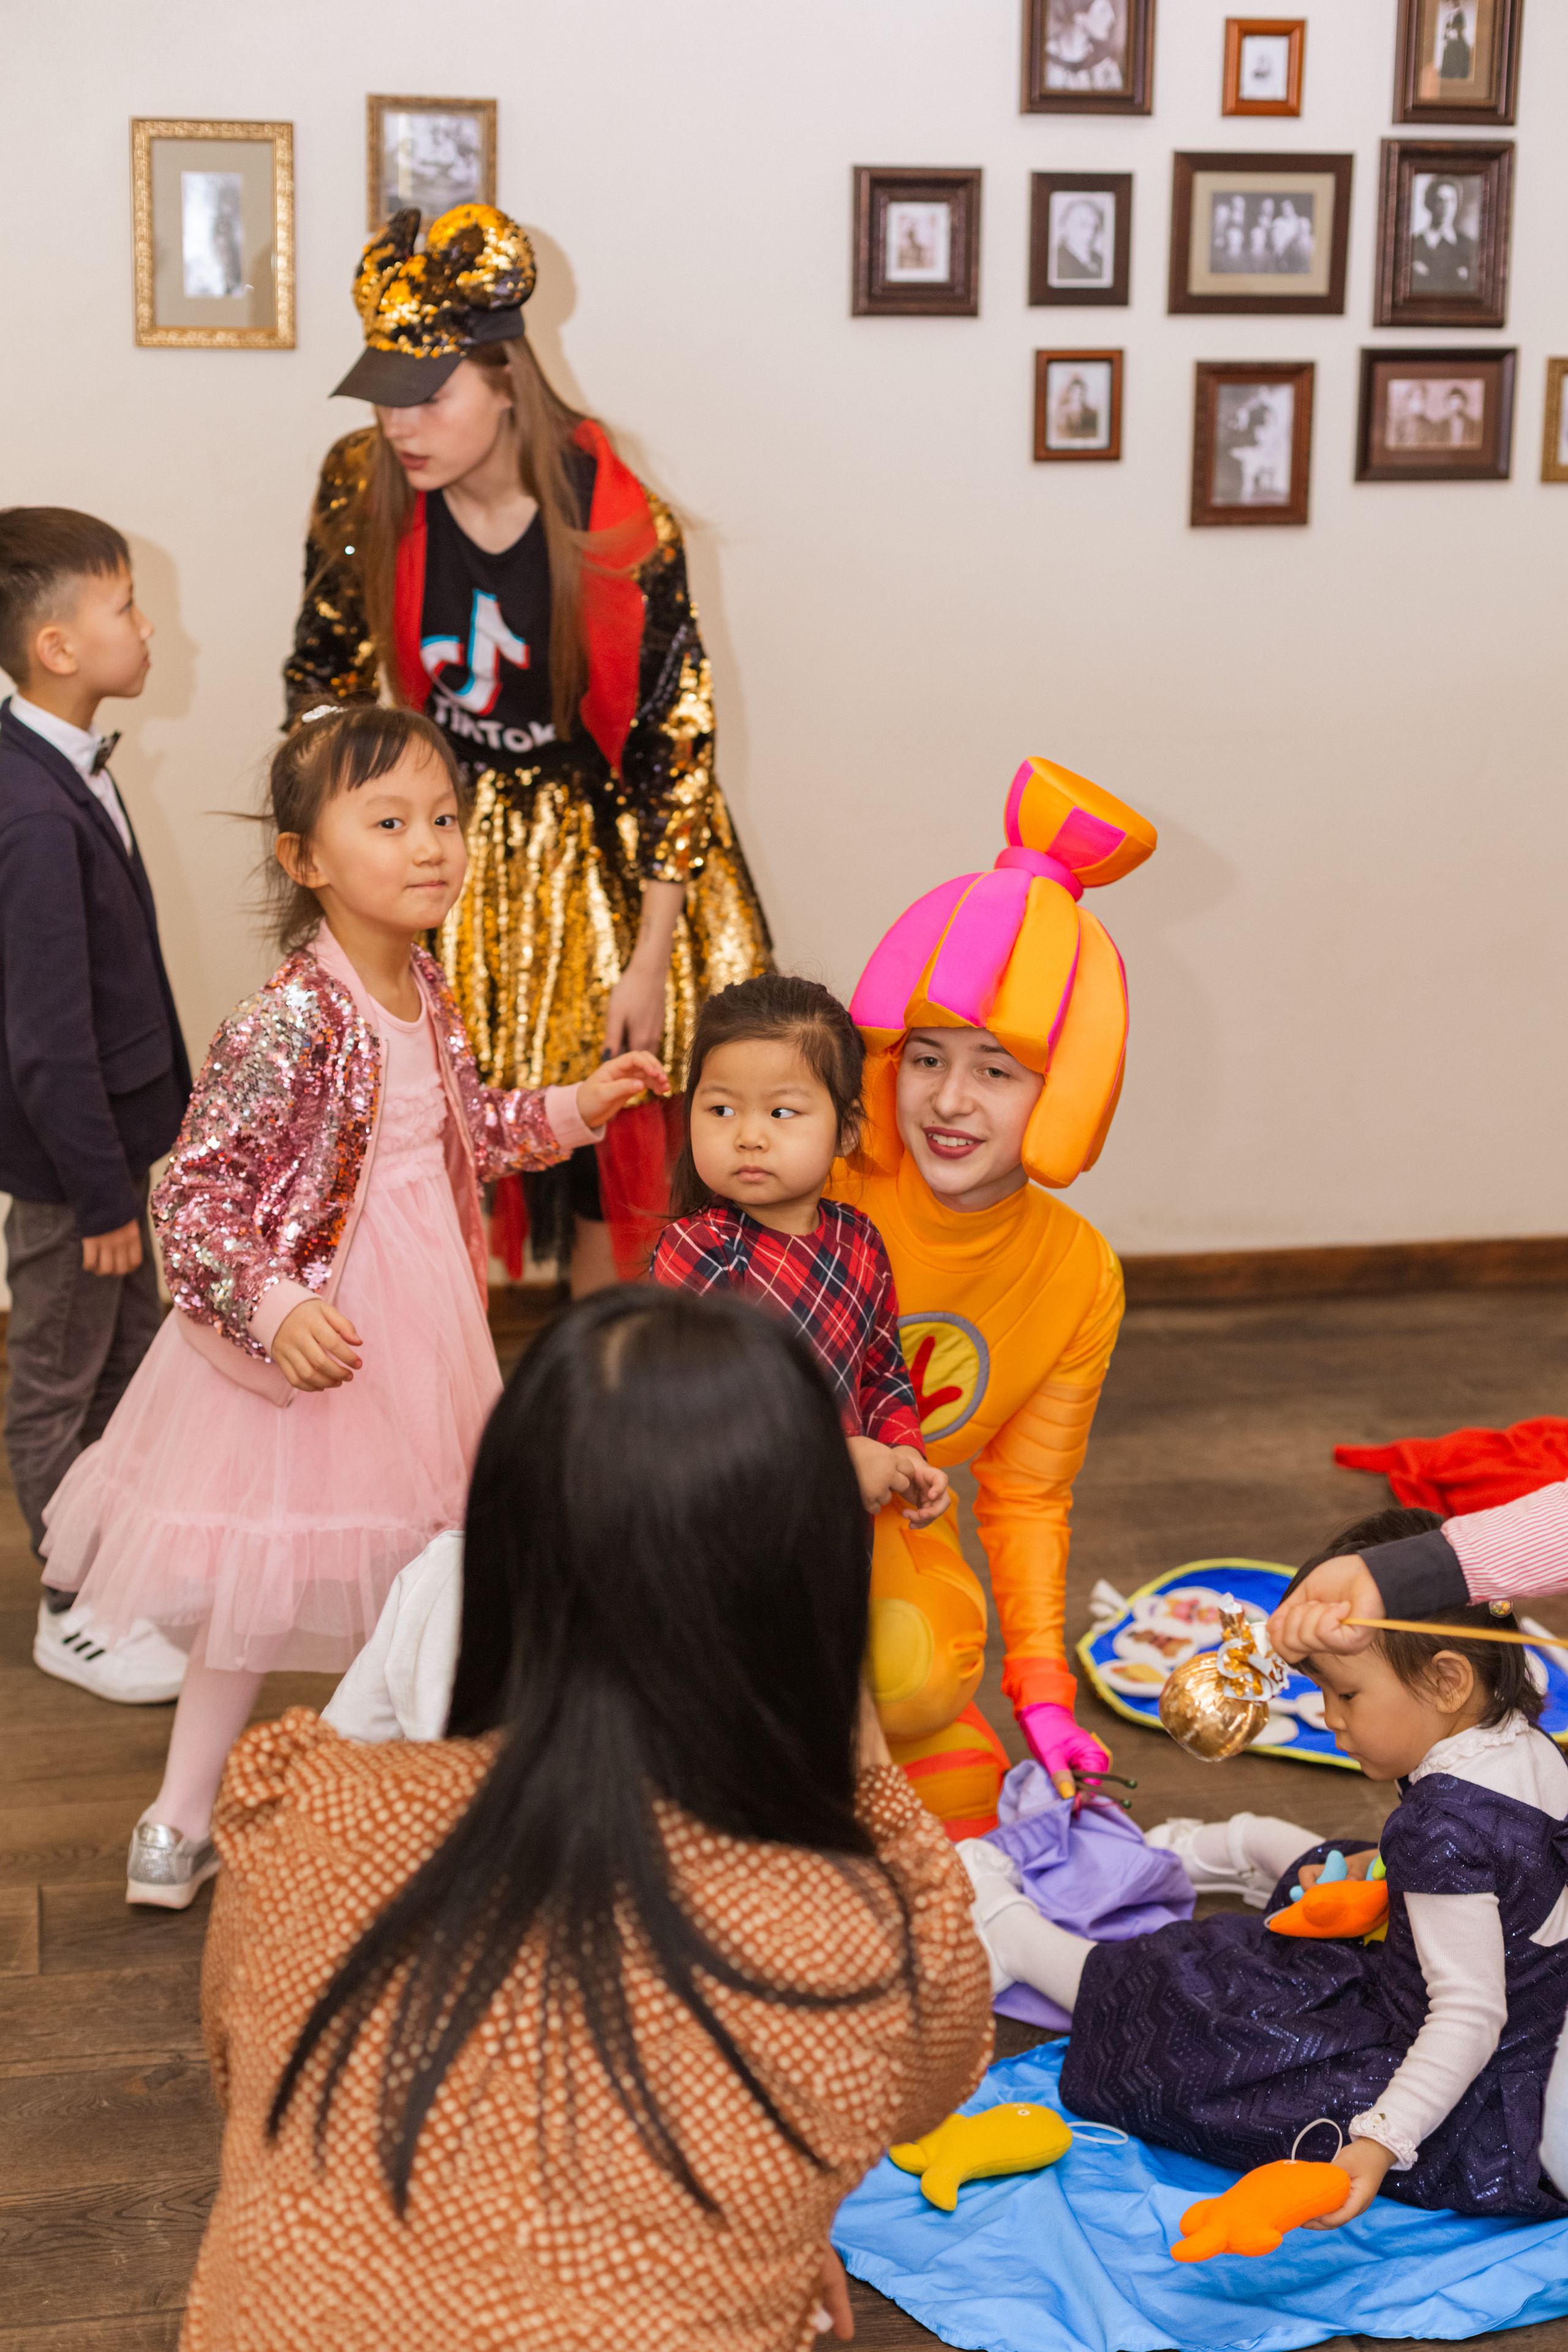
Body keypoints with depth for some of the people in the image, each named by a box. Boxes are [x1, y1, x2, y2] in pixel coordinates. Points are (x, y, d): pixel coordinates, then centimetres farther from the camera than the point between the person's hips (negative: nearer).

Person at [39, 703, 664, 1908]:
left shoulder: (426, 991, 2)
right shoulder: (288, 1026, -25)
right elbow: (193, 1194, -24)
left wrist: (570, 1108, 12)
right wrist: (274, 1307, -34)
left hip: (417, 1328, 8)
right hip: (315, 1345, -8)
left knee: (411, 1578, 20)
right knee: (262, 1591, 5)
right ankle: (176, 1830, 22)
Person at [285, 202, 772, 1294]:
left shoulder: (623, 530, -23)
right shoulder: (363, 490, -14)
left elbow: (677, 744, -16)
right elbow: (327, 683, 2)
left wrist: (648, 962, -14)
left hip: (604, 852, -2)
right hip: (445, 837, 2)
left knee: (607, 1137, 5)